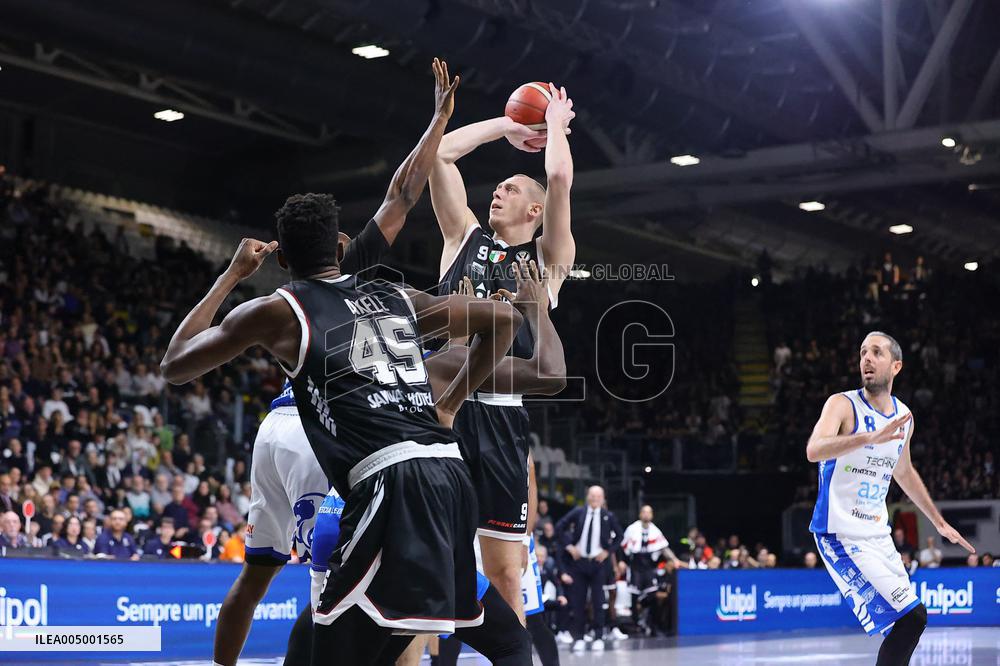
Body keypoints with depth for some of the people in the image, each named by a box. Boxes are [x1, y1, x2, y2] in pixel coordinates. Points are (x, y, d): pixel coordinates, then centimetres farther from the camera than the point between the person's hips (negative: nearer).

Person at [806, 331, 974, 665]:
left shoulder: (904, 416, 8)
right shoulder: (843, 405, -12)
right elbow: (814, 450, -32)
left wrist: (939, 522, 31)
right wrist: (871, 437, -46)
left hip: (878, 535, 8)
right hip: (841, 534, -8)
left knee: (910, 620, 12)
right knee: (911, 617, -17)